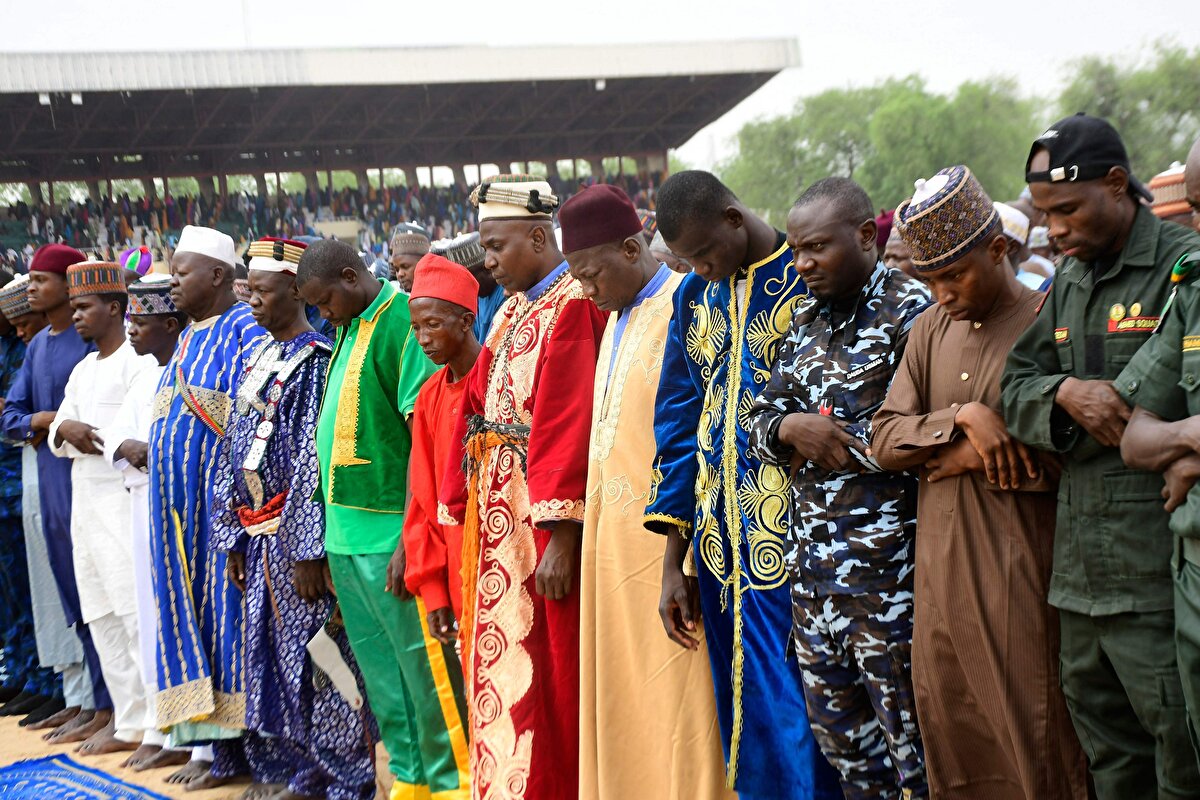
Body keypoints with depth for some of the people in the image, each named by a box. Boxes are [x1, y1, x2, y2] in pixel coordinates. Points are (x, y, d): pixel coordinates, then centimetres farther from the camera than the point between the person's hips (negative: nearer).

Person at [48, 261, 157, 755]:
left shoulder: (138, 361, -7)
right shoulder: (82, 371, 19)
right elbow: (57, 439, 18)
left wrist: (96, 437, -17)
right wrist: (65, 429, -3)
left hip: (125, 498, -9)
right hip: (85, 499, 9)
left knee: (137, 610, -11)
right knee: (101, 616, 9)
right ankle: (129, 722, 15)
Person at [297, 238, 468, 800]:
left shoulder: (404, 322, -12)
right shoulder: (349, 330, 14)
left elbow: (426, 436, -18)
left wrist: (408, 539, -20)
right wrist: (335, 533, 17)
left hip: (389, 538, -9)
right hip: (347, 535, 9)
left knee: (425, 666, -1)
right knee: (380, 675, 14)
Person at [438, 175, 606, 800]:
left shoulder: (573, 304, -13)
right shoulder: (512, 311, 15)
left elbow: (573, 421, -20)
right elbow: (479, 413, 13)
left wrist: (562, 536, -24)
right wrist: (466, 518, 9)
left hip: (544, 519, -9)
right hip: (496, 520, 9)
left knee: (546, 676, -1)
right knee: (500, 670, 13)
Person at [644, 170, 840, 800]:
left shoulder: (812, 277, -6)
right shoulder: (693, 297, 11)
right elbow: (678, 426, 13)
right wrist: (673, 563, 11)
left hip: (793, 535, -5)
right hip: (723, 542, 5)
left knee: (794, 713, -2)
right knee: (745, 715, 10)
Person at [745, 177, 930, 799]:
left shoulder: (911, 309, -9)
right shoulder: (804, 319, 14)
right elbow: (759, 421, 12)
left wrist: (835, 435, -10)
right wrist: (790, 429, -9)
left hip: (887, 557, -7)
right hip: (812, 561, 7)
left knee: (909, 733, 2)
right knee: (838, 732, 16)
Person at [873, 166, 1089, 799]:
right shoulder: (930, 329, 11)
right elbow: (884, 439, 3)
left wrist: (975, 457, -11)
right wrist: (963, 419, -13)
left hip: (1021, 575, -6)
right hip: (939, 575, 6)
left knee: (1034, 742, 1)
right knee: (950, 744, 13)